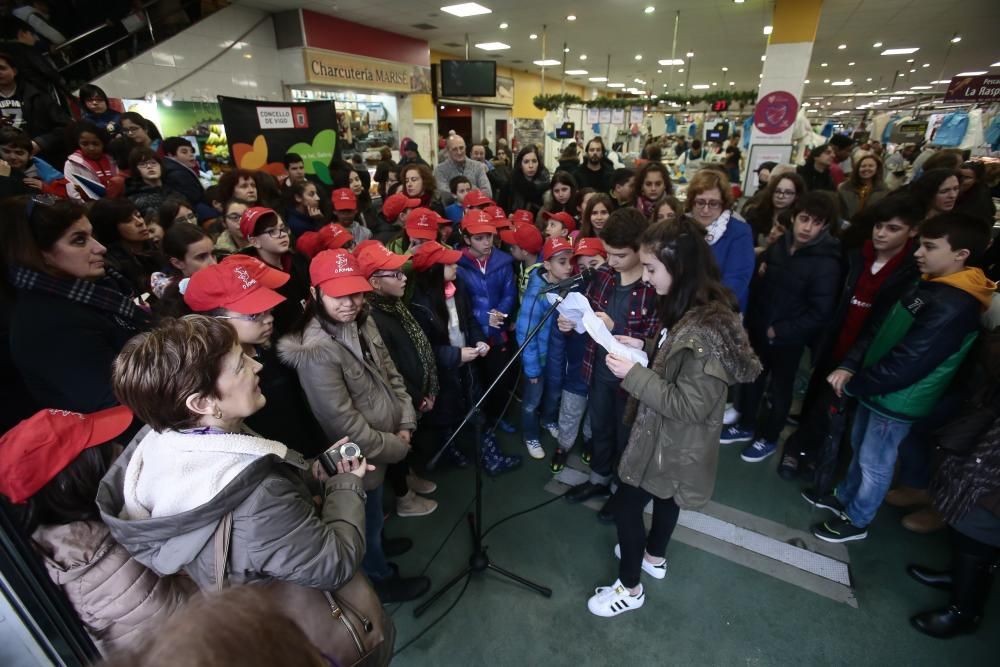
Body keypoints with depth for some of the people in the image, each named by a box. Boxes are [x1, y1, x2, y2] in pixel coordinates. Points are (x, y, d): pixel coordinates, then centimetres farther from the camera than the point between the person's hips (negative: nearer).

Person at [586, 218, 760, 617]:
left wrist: (633, 374, -28)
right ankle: (654, 557, 53)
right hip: (668, 437, 9)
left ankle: (630, 588, 29)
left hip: (675, 443, -9)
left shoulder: (706, 329, -34)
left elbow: (690, 405, -30)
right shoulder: (690, 309, -4)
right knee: (663, 496, 28)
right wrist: (645, 347, -4)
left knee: (626, 503, 7)